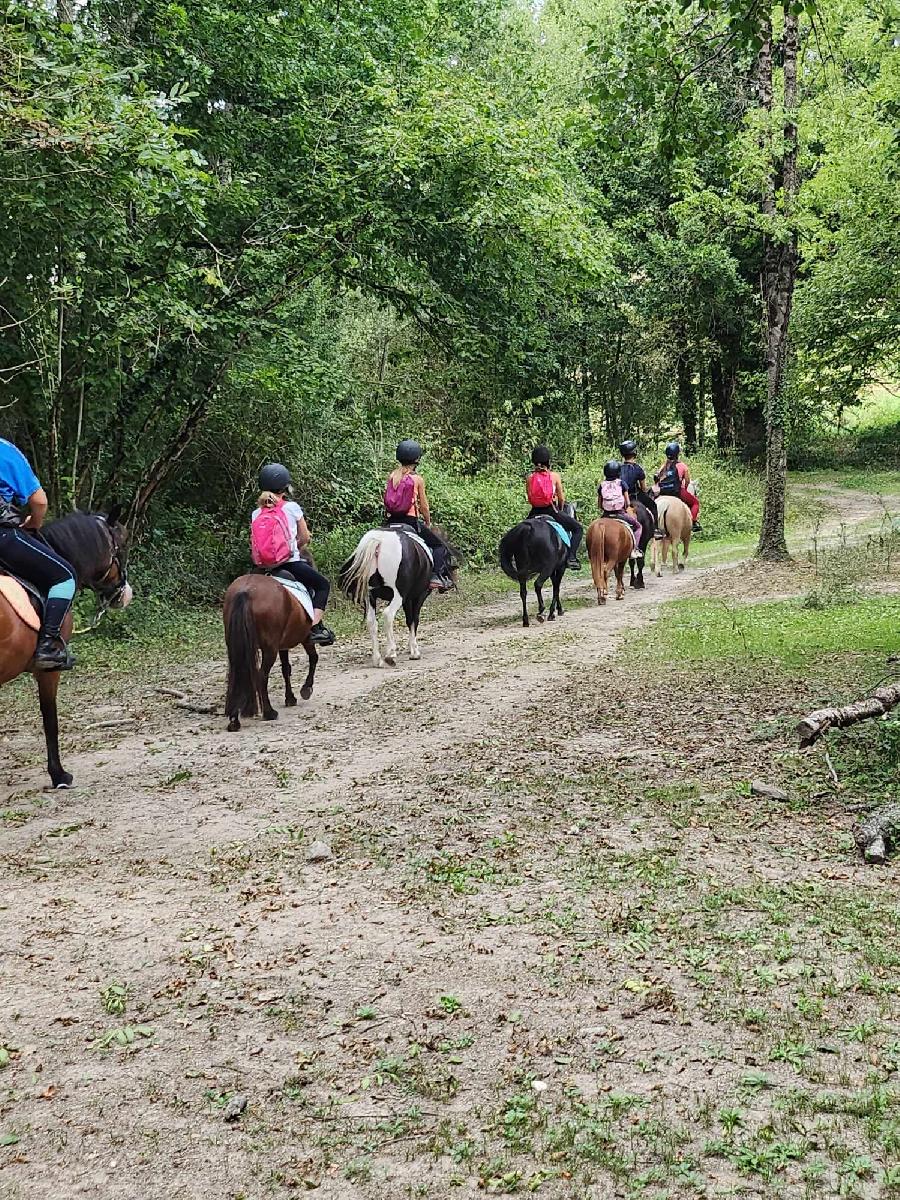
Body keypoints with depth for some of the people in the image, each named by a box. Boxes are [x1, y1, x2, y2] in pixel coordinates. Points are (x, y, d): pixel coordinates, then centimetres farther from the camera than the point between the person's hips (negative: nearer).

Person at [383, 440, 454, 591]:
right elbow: (424, 506, -3)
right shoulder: (417, 479, -7)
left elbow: (386, 500, 9)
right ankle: (436, 576, -8)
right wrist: (428, 523, 12)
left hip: (391, 521, 5)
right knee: (440, 545, 7)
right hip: (411, 520, -5)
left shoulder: (392, 476, 6)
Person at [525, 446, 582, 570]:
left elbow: (529, 499, 1)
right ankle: (571, 557, -2)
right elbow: (561, 498, -2)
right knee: (578, 528, 12)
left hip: (535, 512, 3)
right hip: (552, 511, -3)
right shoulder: (554, 476, -6)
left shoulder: (530, 478, 0)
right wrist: (560, 509, 17)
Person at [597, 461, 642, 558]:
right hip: (620, 513, -3)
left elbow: (599, 505, 4)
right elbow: (628, 503, -5)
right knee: (637, 526, 17)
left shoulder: (602, 485, 1)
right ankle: (634, 549, 2)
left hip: (606, 514, 3)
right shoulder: (621, 484, -5)